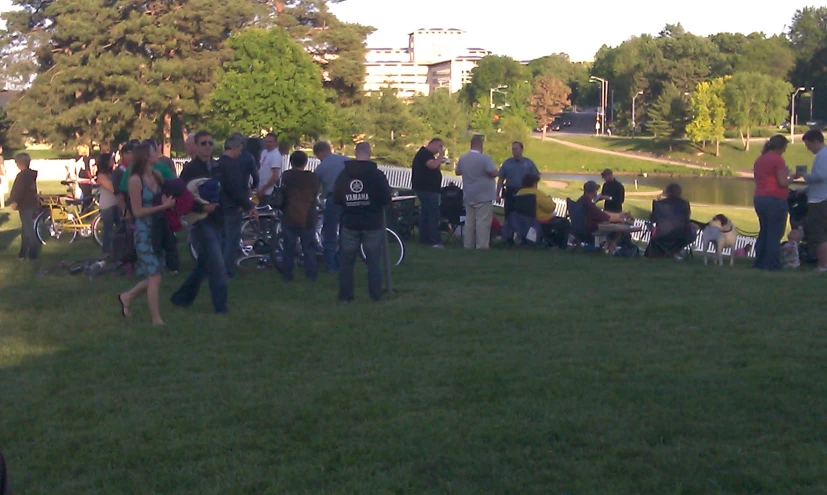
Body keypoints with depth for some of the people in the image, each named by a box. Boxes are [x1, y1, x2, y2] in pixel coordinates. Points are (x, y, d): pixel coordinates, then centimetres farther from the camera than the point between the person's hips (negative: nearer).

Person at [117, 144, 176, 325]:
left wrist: (170, 201, -10)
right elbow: (138, 211, -13)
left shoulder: (157, 176, 4)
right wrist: (163, 206, -19)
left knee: (155, 277, 13)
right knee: (155, 277, -8)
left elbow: (165, 199, 14)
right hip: (144, 233, -7)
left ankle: (127, 297, 35)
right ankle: (157, 320, -2)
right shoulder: (135, 180, -12)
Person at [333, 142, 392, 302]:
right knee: (374, 261, 5)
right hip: (372, 224, -2)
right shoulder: (377, 174, -10)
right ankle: (376, 294, 5)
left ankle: (345, 294, 11)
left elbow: (336, 199, 4)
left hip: (350, 224, 2)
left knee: (347, 261, 10)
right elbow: (386, 199, -10)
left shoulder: (343, 175, -1)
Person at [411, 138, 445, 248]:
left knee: (425, 214, 12)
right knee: (433, 214, -13)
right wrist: (441, 155, -18)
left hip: (426, 189, 11)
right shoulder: (424, 153, -14)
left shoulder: (426, 154, 20)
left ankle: (424, 239, 15)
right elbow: (433, 165, -28)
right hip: (427, 189, -11)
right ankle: (434, 241, -16)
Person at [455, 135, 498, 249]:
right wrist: (486, 171, 0)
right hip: (483, 197, -6)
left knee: (469, 222, 11)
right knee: (483, 223, -5)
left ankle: (468, 246, 14)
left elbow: (457, 172, 19)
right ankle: (482, 247, -7)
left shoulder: (463, 158, 5)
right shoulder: (484, 158, -16)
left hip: (468, 197, 6)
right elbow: (494, 173, -21)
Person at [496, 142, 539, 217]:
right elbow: (501, 180, 6)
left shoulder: (529, 163, 4)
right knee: (509, 216, 3)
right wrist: (498, 195, 1)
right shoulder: (506, 163, 6)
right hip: (510, 194, 0)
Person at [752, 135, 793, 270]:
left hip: (759, 198, 8)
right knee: (775, 233, -2)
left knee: (763, 231, 16)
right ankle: (772, 263, -1)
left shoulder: (759, 160, 14)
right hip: (775, 200, -8)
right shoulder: (777, 159, -11)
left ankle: (759, 262, 16)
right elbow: (783, 182, -16)